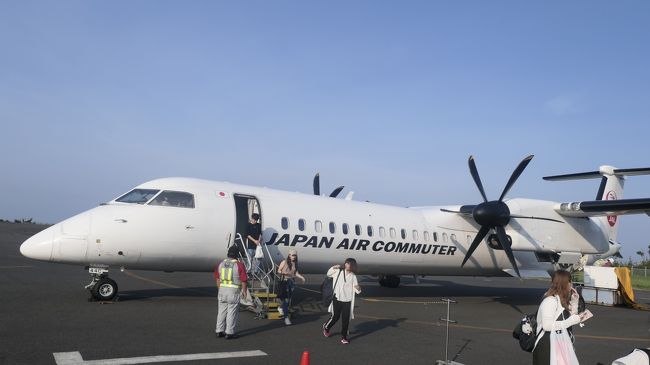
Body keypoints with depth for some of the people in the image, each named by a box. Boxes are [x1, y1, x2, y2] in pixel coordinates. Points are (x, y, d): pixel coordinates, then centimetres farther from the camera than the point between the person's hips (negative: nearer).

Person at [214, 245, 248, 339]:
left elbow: (217, 278, 12)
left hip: (222, 289, 5)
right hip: (234, 291, -5)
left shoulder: (221, 264, 5)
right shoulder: (239, 265, -11)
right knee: (232, 312, 1)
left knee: (222, 310, 13)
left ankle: (219, 331, 18)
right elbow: (243, 280, -10)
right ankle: (229, 332, 4)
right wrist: (244, 291, 2)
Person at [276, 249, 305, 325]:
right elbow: (278, 271, -3)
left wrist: (301, 277, -5)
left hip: (291, 281, 5)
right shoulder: (284, 262, -5)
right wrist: (283, 273, -22)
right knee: (286, 299, -8)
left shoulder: (295, 264, 9)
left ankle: (281, 308, 42)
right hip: (284, 281, -5)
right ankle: (286, 317, -5)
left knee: (289, 299, 12)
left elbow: (296, 273, 11)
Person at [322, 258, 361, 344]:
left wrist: (358, 289, -21)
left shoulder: (353, 276, 1)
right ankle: (326, 327, 37)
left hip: (347, 301, 1)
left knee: (346, 319, 1)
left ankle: (344, 337, 17)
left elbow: (357, 290, 3)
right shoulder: (338, 271, -1)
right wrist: (333, 268, -2)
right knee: (335, 317, 8)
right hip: (337, 299, -1)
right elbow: (328, 274, 15)